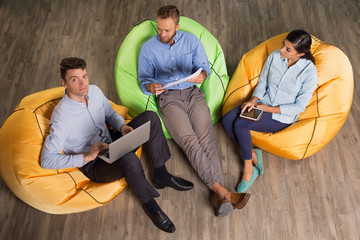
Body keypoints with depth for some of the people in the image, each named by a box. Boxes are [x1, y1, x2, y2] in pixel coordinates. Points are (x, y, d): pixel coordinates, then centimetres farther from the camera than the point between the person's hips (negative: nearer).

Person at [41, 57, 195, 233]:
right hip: (94, 165, -7)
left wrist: (122, 126, -9)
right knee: (129, 159, -39)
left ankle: (161, 175, 0)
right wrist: (85, 157, -29)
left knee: (150, 117, -8)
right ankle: (149, 204, -10)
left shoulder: (94, 91, -4)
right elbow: (47, 160, -25)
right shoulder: (61, 117, -25)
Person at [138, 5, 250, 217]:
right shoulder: (148, 48, 7)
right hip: (168, 98, -1)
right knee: (190, 141, -23)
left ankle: (219, 197, -28)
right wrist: (151, 87, -17)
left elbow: (204, 65, 10)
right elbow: (143, 79, 8)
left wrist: (202, 75, -16)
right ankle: (223, 191, -28)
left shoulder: (191, 40, 10)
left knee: (206, 138, -21)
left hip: (193, 93, 2)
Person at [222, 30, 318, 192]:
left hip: (283, 116, -5)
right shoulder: (274, 56, -4)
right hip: (263, 103, 6)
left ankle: (248, 167, -8)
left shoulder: (309, 72, -17)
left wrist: (268, 109, -17)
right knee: (227, 120, -20)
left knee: (240, 125, -27)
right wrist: (253, 100, -10)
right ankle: (252, 153, -5)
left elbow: (299, 106, -12)